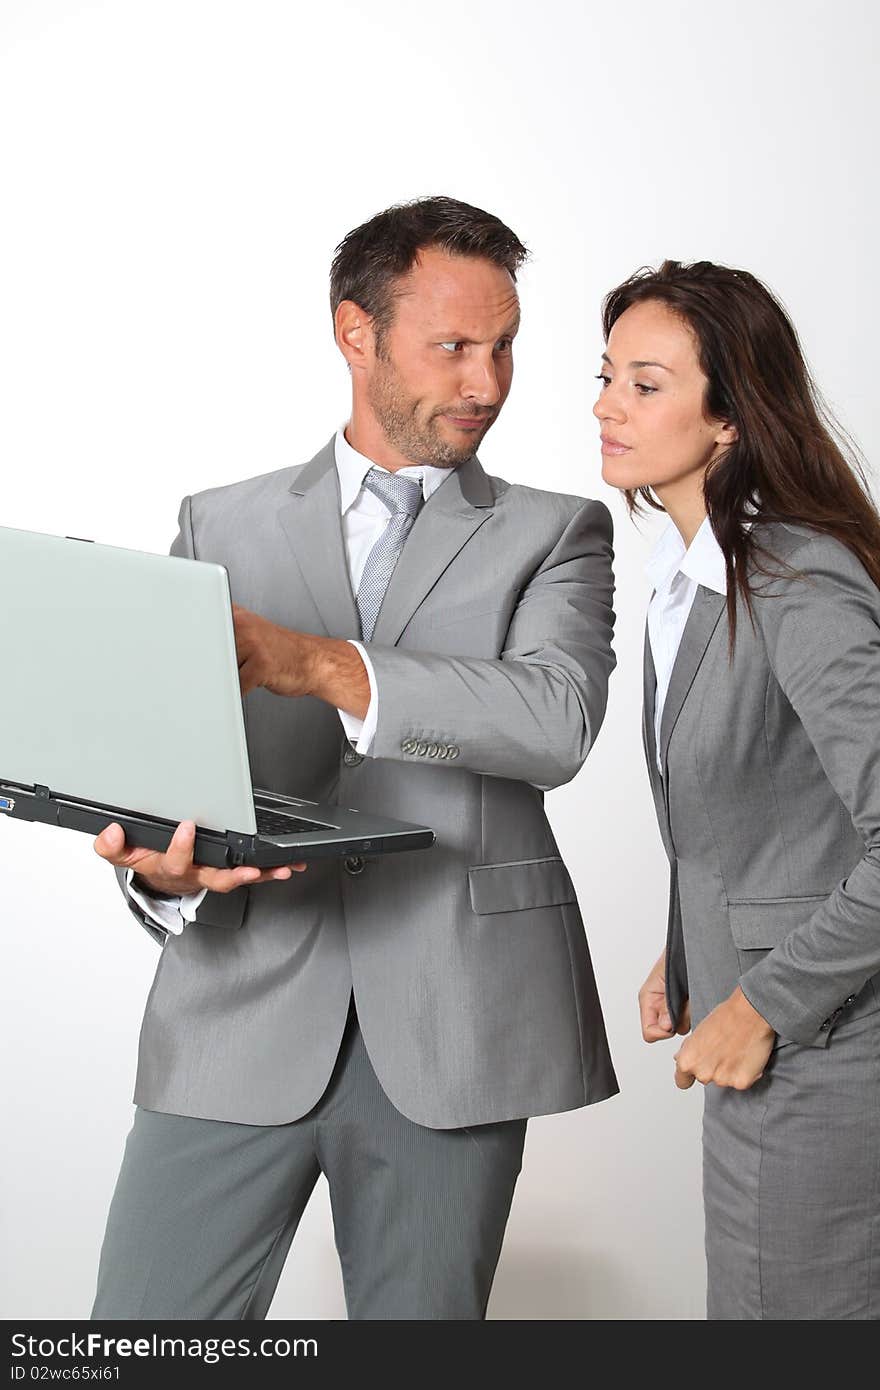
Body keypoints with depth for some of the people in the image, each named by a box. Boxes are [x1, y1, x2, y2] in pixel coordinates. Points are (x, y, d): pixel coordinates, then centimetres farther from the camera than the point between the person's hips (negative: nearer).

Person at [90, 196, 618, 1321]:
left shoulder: (554, 534, 9)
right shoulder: (222, 527, 14)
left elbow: (557, 720, -11)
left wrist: (312, 662, -22)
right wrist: (159, 864, -18)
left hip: (452, 1027, 0)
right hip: (244, 1012, 1)